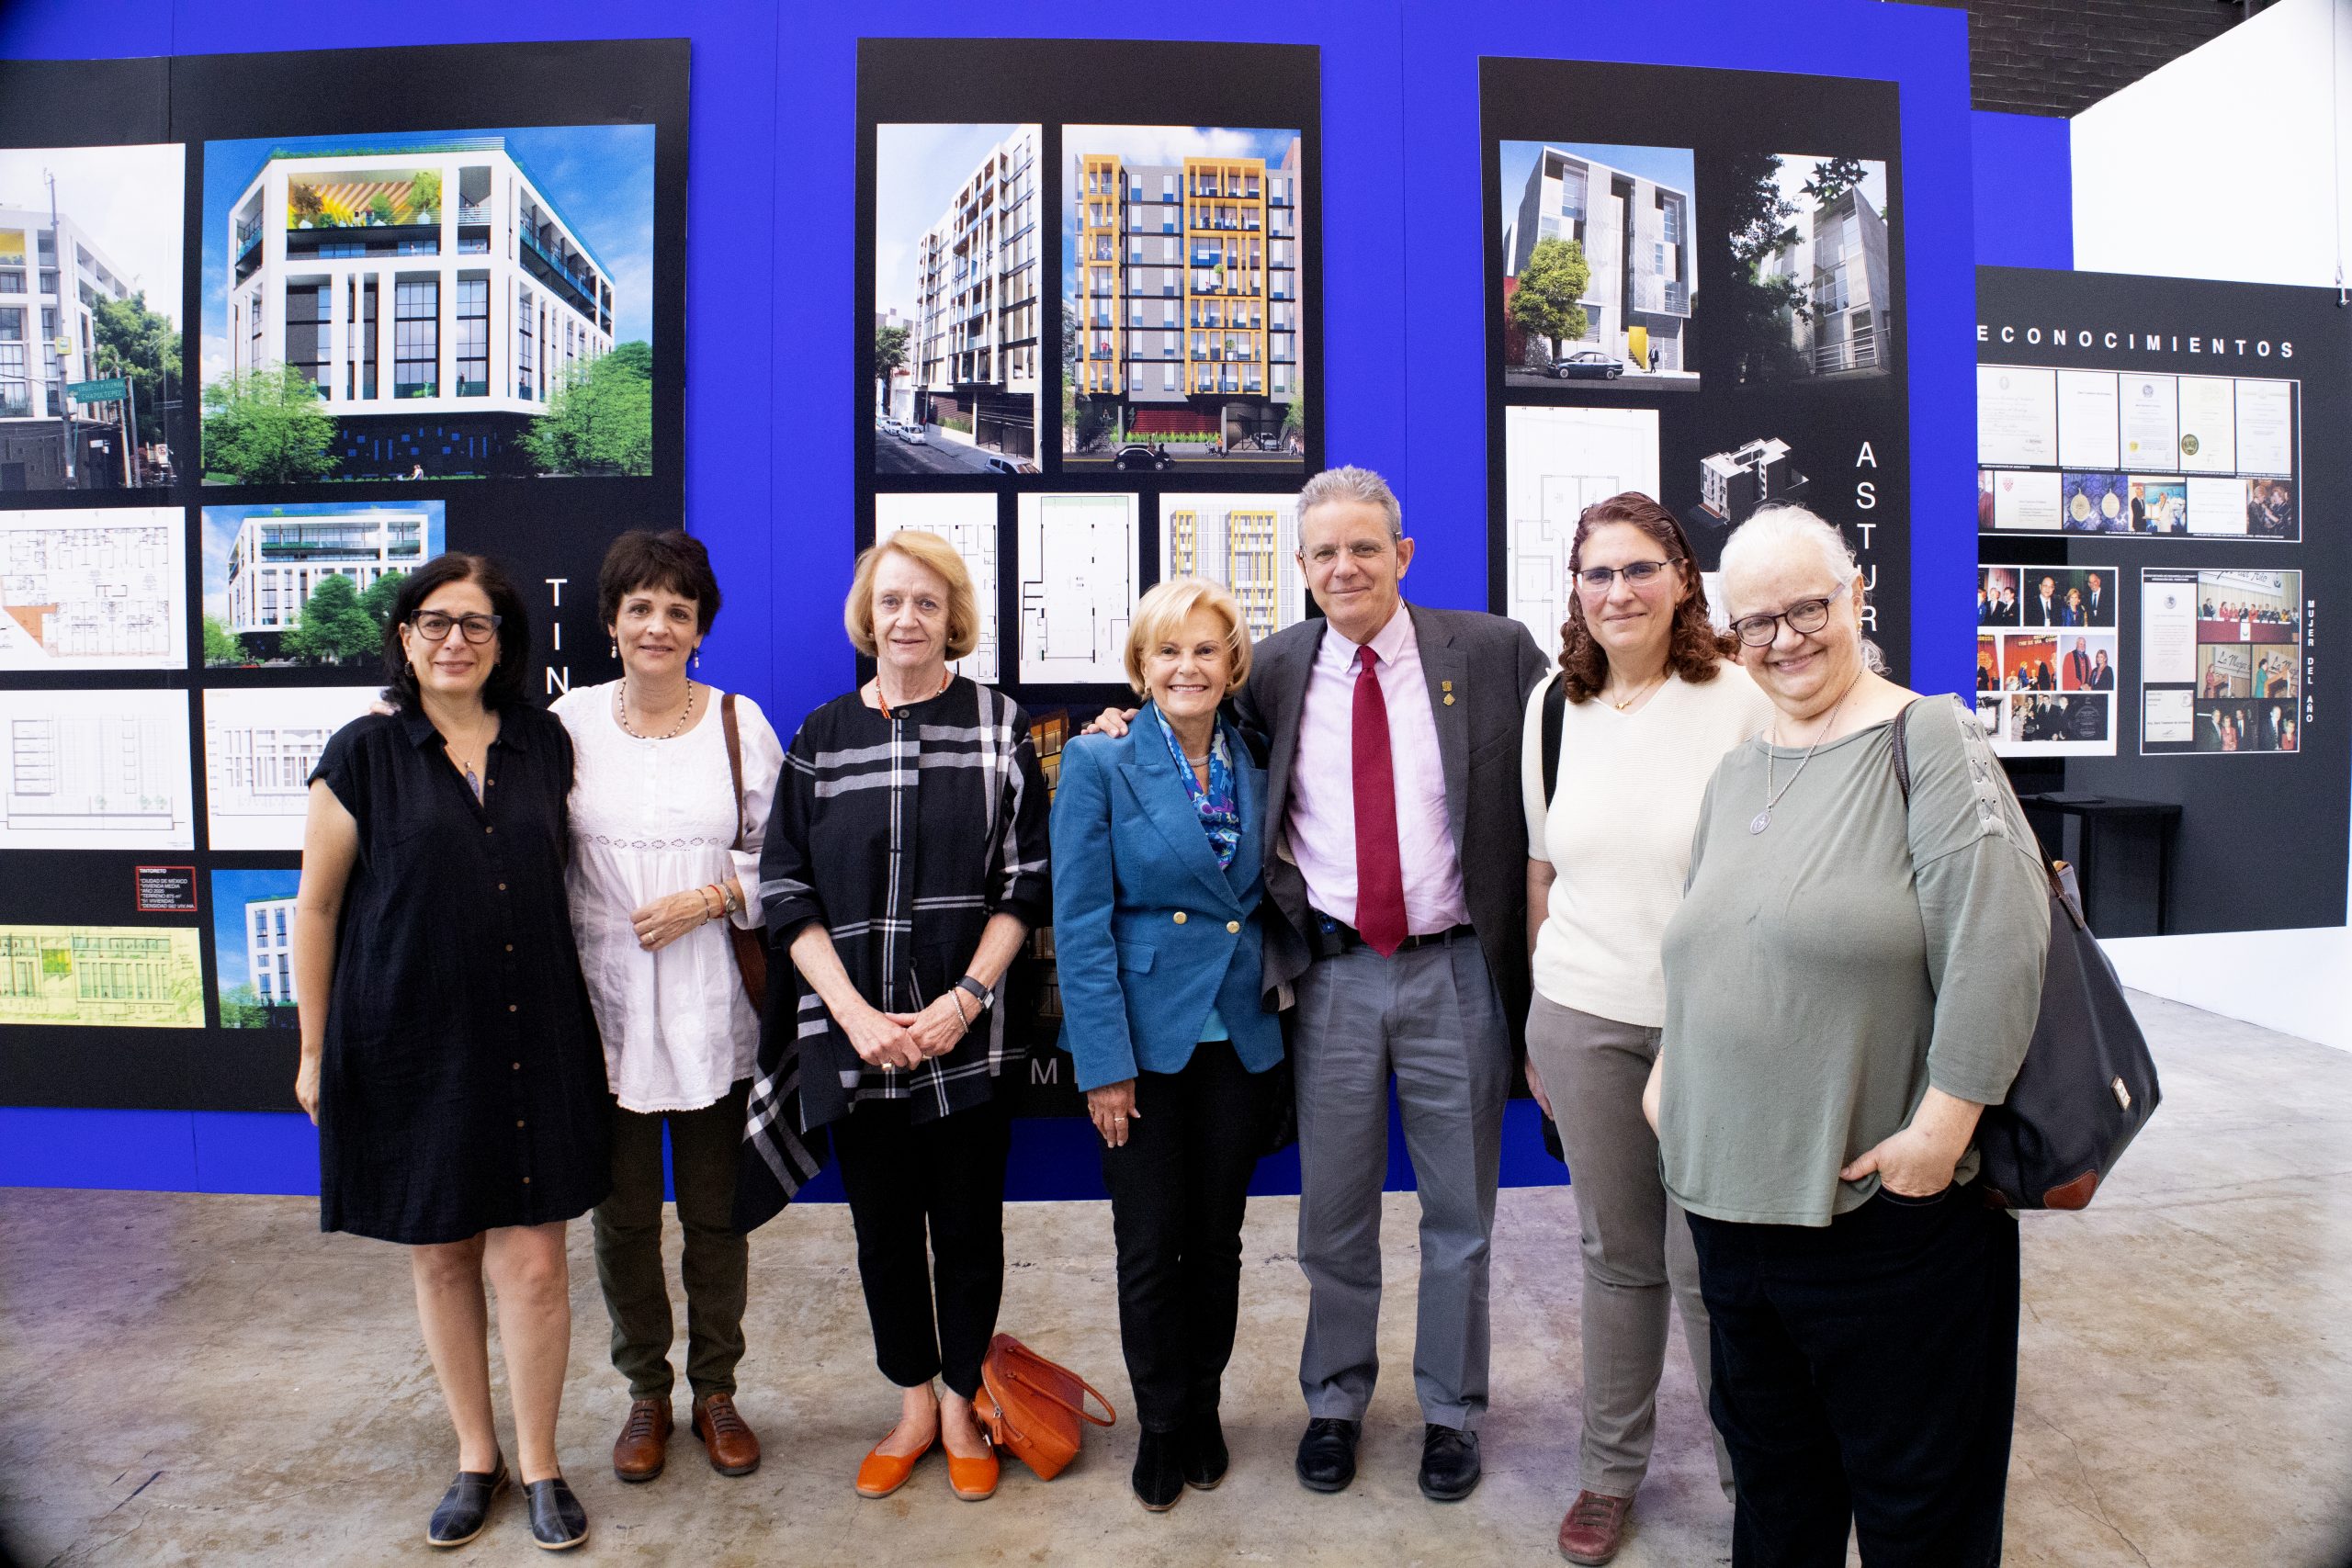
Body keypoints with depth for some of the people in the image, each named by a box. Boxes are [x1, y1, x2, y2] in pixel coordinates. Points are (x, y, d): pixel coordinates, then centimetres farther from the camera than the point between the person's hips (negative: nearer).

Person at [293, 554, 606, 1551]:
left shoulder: (544, 743, 4)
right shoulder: (365, 752, -4)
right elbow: (316, 905, 0)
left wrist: (582, 1016, 10)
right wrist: (315, 1048, 0)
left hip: (531, 1037, 1)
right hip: (409, 1040, -1)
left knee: (534, 1259, 2)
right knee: (441, 1255, 12)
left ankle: (539, 1464, 22)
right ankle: (475, 1455, 32)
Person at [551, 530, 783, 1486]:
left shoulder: (741, 722, 0)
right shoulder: (571, 720, 1)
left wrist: (711, 898, -12)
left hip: (713, 1011, 0)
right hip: (605, 1007, 0)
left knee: (716, 1210, 11)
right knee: (623, 1213, 10)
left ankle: (716, 1391, 30)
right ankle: (646, 1392, 32)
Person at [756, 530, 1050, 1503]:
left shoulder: (999, 726, 0)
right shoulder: (823, 737, 4)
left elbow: (1025, 880, -3)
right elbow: (787, 891, 1)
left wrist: (964, 1001, -13)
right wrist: (856, 1015, -10)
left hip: (967, 1031, -1)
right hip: (853, 1034, 2)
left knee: (967, 1223, 10)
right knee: (883, 1227, 14)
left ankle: (961, 1407, 30)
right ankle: (913, 1405, 33)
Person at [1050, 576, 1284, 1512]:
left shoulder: (1257, 766, 4)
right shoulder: (1100, 763, -8)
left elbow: (1266, 898, 12)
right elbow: (1080, 924, -11)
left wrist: (1278, 989, 0)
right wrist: (1103, 1063, -14)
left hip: (1240, 1039, 3)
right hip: (1144, 1039, -3)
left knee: (1217, 1240, 15)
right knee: (1151, 1248, 7)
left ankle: (1203, 1410, 36)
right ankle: (1161, 1424, 30)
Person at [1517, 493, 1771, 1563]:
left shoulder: (1742, 700, -7)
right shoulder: (1553, 704, 5)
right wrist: (1537, 1024, 13)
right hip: (1583, 1019, 3)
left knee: (1707, 1262, 6)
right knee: (1616, 1253, 14)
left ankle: (1753, 1472, 30)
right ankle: (1610, 1471, 31)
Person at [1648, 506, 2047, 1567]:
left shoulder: (1925, 741, -10)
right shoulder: (1736, 774, 11)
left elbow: (1996, 938, -19)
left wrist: (1942, 1127, -20)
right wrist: (1670, 1070, 11)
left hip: (1886, 1202, -6)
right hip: (1733, 1189, 7)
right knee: (1769, 1464, 22)